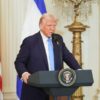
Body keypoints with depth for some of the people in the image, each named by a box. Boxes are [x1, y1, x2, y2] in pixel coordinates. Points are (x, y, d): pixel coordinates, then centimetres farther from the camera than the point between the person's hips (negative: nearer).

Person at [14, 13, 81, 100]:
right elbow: (19, 62, -1)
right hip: (35, 89, -4)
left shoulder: (58, 39, 13)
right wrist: (23, 73, -21)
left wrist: (78, 70, 1)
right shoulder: (29, 41, -3)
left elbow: (68, 56, 16)